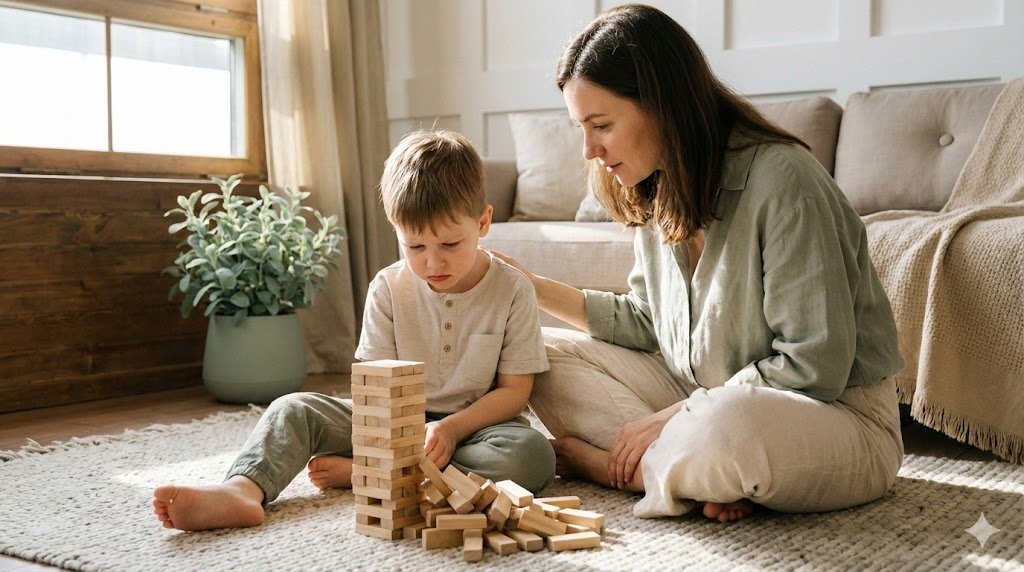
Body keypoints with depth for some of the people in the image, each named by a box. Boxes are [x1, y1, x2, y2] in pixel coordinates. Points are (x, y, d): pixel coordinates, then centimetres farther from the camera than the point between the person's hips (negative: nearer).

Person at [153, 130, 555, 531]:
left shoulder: (512, 290, -9)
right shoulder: (388, 288, -4)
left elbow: (515, 389, -9)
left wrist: (452, 428, -24)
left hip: (472, 424, -2)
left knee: (534, 454, -34)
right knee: (293, 409, -13)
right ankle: (243, 491, -44)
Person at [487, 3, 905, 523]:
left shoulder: (781, 179, -22)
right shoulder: (658, 192, 3)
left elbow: (815, 367, -23)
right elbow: (647, 324, 11)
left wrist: (674, 416, -19)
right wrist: (533, 287, 1)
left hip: (837, 418, -8)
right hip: (703, 399, 8)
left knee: (730, 428, -43)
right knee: (543, 354, -1)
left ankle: (584, 456, -13)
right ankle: (705, 477, -16)